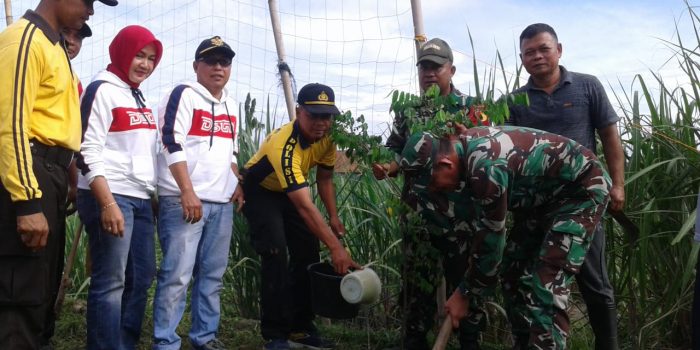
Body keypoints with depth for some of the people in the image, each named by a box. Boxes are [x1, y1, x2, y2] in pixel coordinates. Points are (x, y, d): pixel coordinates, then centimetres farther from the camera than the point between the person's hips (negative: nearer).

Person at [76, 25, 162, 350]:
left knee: (142, 277, 8)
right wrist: (108, 203, -20)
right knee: (111, 282, -7)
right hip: (110, 197, -8)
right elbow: (88, 151, -13)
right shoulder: (102, 89, -5)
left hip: (140, 198, 8)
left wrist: (153, 196, 16)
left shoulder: (139, 97, 20)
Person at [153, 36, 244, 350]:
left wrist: (237, 185, 13)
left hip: (222, 203, 7)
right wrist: (188, 192, -19)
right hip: (183, 200, -7)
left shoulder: (230, 104, 18)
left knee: (213, 274, 11)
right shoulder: (183, 95, -4)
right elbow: (172, 145, -13)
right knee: (177, 274, -9)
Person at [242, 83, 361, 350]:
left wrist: (334, 217, -7)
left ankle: (300, 328, 14)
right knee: (276, 254, -20)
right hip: (260, 190, -7)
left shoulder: (327, 137, -16)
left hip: (292, 190, 7)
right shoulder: (285, 145, -39)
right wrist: (336, 248, -48)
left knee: (308, 253, 2)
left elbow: (324, 179, 3)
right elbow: (306, 207, -45)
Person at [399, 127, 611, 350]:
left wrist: (466, 294, -12)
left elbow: (491, 239, -24)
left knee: (546, 288, -18)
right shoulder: (465, 145, -6)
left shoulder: (486, 167, -34)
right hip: (548, 193, 9)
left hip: (582, 189, -9)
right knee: (519, 277, 10)